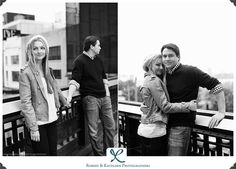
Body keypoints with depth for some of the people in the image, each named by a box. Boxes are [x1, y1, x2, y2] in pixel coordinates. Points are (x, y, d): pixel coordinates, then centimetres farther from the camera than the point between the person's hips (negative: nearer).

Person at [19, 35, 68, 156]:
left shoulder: (48, 70, 8)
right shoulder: (26, 73, -13)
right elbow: (26, 103, -16)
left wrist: (64, 101, 35)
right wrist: (33, 128, -19)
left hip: (52, 119, 6)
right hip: (38, 122, -6)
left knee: (53, 152, 14)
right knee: (42, 153, 3)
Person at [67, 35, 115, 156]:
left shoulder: (98, 60, 15)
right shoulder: (79, 61, -6)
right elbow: (75, 80, -14)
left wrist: (107, 94, 14)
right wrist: (69, 96, -27)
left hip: (104, 97, 7)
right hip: (90, 98, -7)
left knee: (110, 126, 10)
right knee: (94, 130, -1)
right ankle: (99, 154, 13)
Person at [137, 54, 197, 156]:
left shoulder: (148, 80, 15)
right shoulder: (154, 81, -14)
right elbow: (165, 107, -16)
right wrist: (188, 106, -11)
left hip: (146, 128, 10)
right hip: (154, 131, -10)